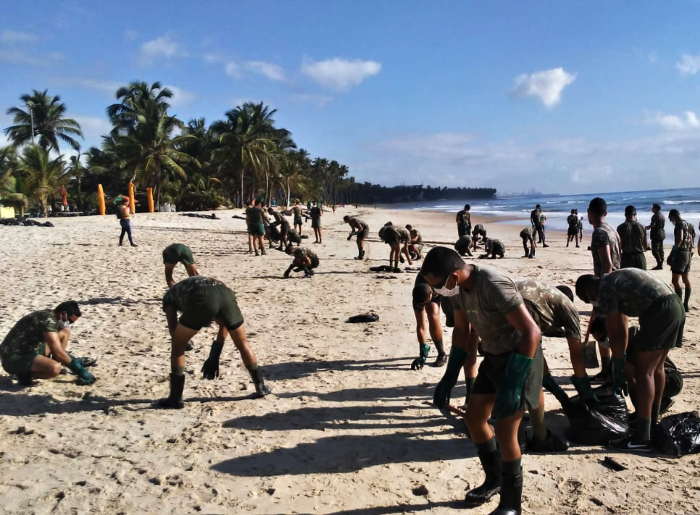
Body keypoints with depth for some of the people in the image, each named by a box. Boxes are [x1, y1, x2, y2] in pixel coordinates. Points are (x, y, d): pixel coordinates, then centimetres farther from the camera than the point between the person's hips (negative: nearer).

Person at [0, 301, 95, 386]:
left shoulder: (51, 316, 7)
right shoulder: (47, 319, -23)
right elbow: (57, 352, -27)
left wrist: (72, 360, 15)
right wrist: (78, 369, -18)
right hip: (13, 358, -10)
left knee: (65, 332, 6)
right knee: (55, 368, -35)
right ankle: (26, 374, -8)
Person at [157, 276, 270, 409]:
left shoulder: (169, 296, 34)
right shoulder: (208, 284, 43)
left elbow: (173, 330, 22)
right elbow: (224, 323, 37)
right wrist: (214, 356, 38)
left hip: (201, 300, -4)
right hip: (226, 294, 4)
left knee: (177, 346, 19)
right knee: (243, 344, 25)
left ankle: (175, 399, 21)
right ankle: (261, 387, 35)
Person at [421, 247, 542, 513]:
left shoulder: (494, 285, -31)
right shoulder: (458, 288, -5)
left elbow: (532, 333, -32)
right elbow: (462, 330, 12)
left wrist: (513, 384, -32)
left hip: (520, 356, -8)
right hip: (493, 356, 8)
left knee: (505, 430, -8)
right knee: (474, 418, 12)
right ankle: (494, 480, 33)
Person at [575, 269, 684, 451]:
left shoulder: (604, 289, -3)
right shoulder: (616, 282, 25)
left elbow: (615, 336, -4)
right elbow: (622, 332, 30)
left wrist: (618, 372, 3)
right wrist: (621, 365, 33)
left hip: (660, 310, -10)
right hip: (676, 306, 10)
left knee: (643, 371, -6)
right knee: (656, 368, 20)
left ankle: (642, 438, -4)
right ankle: (653, 422, 34)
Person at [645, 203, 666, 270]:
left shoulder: (655, 215, -15)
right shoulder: (662, 215, 14)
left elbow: (653, 225, -23)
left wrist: (646, 227, -6)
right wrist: (649, 227, 22)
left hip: (656, 234, -10)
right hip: (662, 234, 10)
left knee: (655, 250, -7)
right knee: (660, 249, 12)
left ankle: (659, 264, -12)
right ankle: (661, 264, 14)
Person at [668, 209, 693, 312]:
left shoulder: (679, 224, -11)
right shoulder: (687, 224, 17)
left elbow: (680, 239, -24)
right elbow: (691, 242, 21)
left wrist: (672, 253, -23)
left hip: (680, 253, -10)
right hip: (687, 253, 10)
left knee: (675, 281, -11)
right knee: (686, 281, 14)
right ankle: (686, 304, 20)